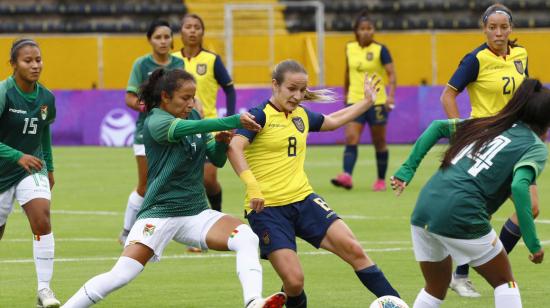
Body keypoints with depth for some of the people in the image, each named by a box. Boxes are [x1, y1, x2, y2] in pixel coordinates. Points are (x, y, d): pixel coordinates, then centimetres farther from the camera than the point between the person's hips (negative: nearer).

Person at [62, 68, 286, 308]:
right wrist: (235, 121, -36)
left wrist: (221, 142, -8)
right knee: (121, 275, -18)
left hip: (197, 213, 6)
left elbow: (217, 160, 14)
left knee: (247, 237, -20)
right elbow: (194, 128, -31)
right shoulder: (155, 121, -11)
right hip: (159, 213, -6)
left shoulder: (193, 117, 10)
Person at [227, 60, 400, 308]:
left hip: (303, 201, 6)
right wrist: (252, 186, -39)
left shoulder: (301, 115, 12)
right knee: (294, 281, -16)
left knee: (352, 248, -9)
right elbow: (234, 148, -26)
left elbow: (333, 121, 34)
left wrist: (367, 101, 36)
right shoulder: (260, 115, -10)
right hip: (268, 208, -6)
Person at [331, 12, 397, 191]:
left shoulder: (380, 50, -8)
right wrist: (345, 93, 24)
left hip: (376, 102, -3)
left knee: (379, 143, 7)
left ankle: (381, 180, 20)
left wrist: (391, 95, -28)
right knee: (350, 139, -14)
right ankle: (347, 176, -26)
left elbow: (391, 74, -13)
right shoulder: (350, 48, 5)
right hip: (354, 101, 3)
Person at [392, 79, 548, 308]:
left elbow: (439, 126, 18)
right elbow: (519, 186, -16)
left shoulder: (490, 125, 22)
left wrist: (408, 169, 19)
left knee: (435, 289, 24)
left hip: (424, 209, 6)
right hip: (461, 218, -6)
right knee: (504, 282, 15)